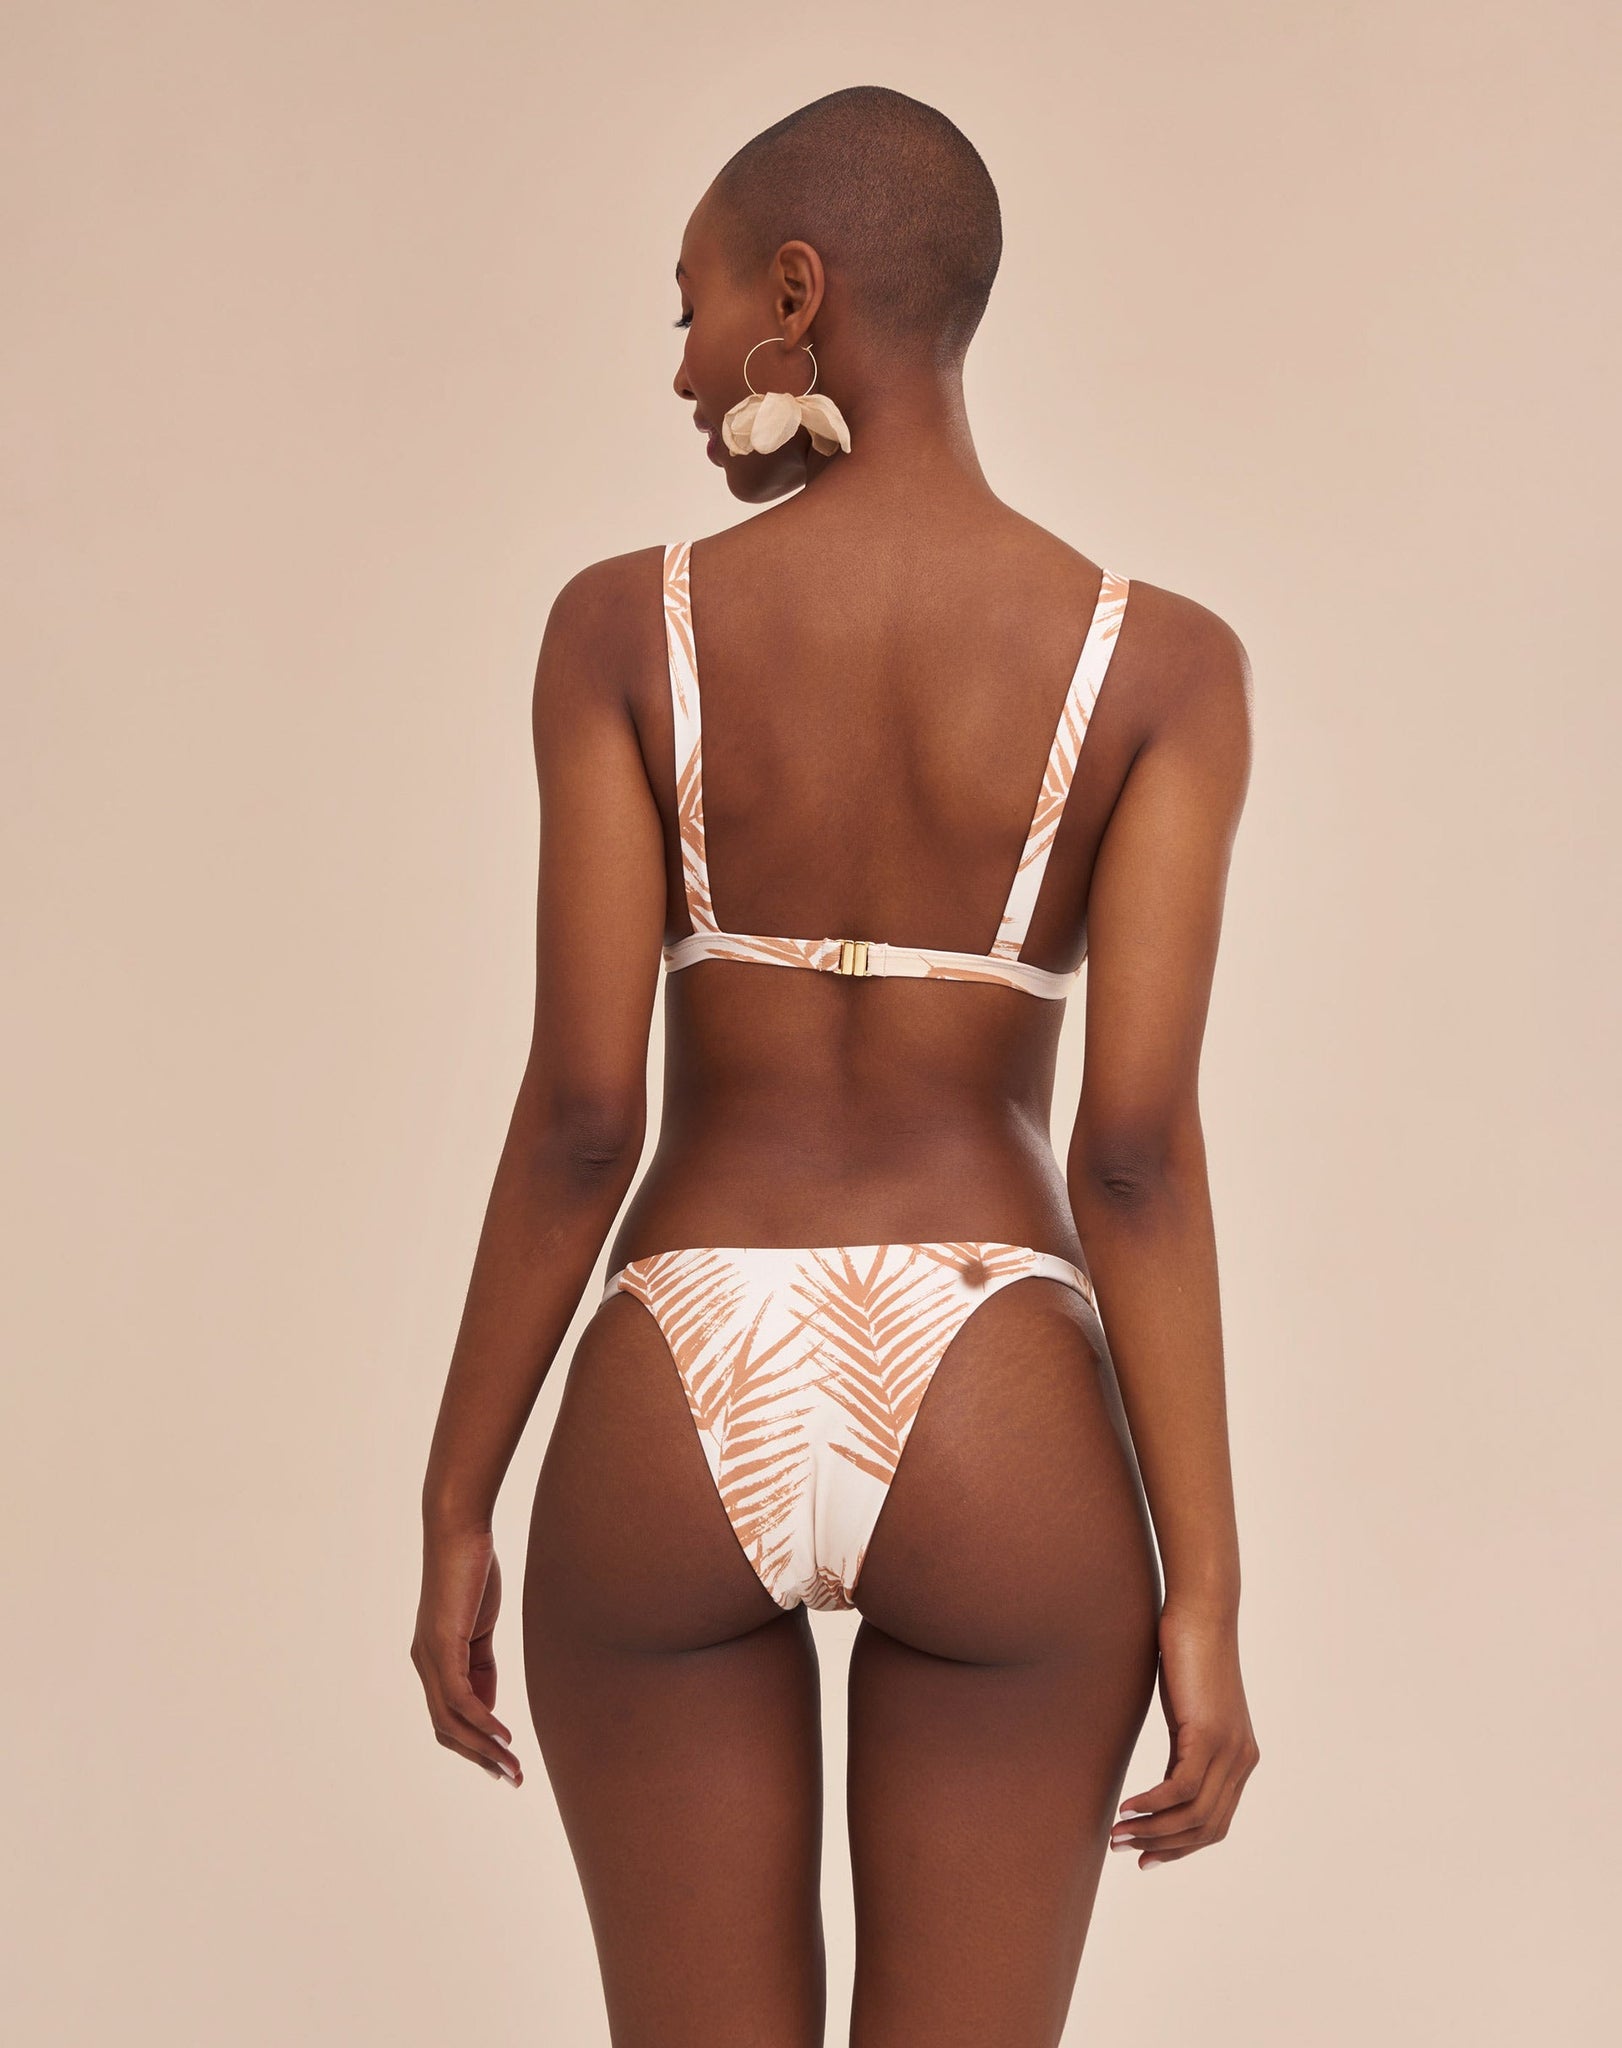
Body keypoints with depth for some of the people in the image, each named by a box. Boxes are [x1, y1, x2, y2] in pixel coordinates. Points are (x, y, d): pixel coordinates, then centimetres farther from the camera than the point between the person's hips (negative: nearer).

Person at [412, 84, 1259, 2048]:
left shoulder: (625, 625, -5)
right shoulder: (1160, 660, -5)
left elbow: (579, 1115, -7)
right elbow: (1140, 1147, -11)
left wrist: (451, 1518, 3)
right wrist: (1206, 1599, -6)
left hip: (669, 1445, 1)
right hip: (1002, 1458, 0)